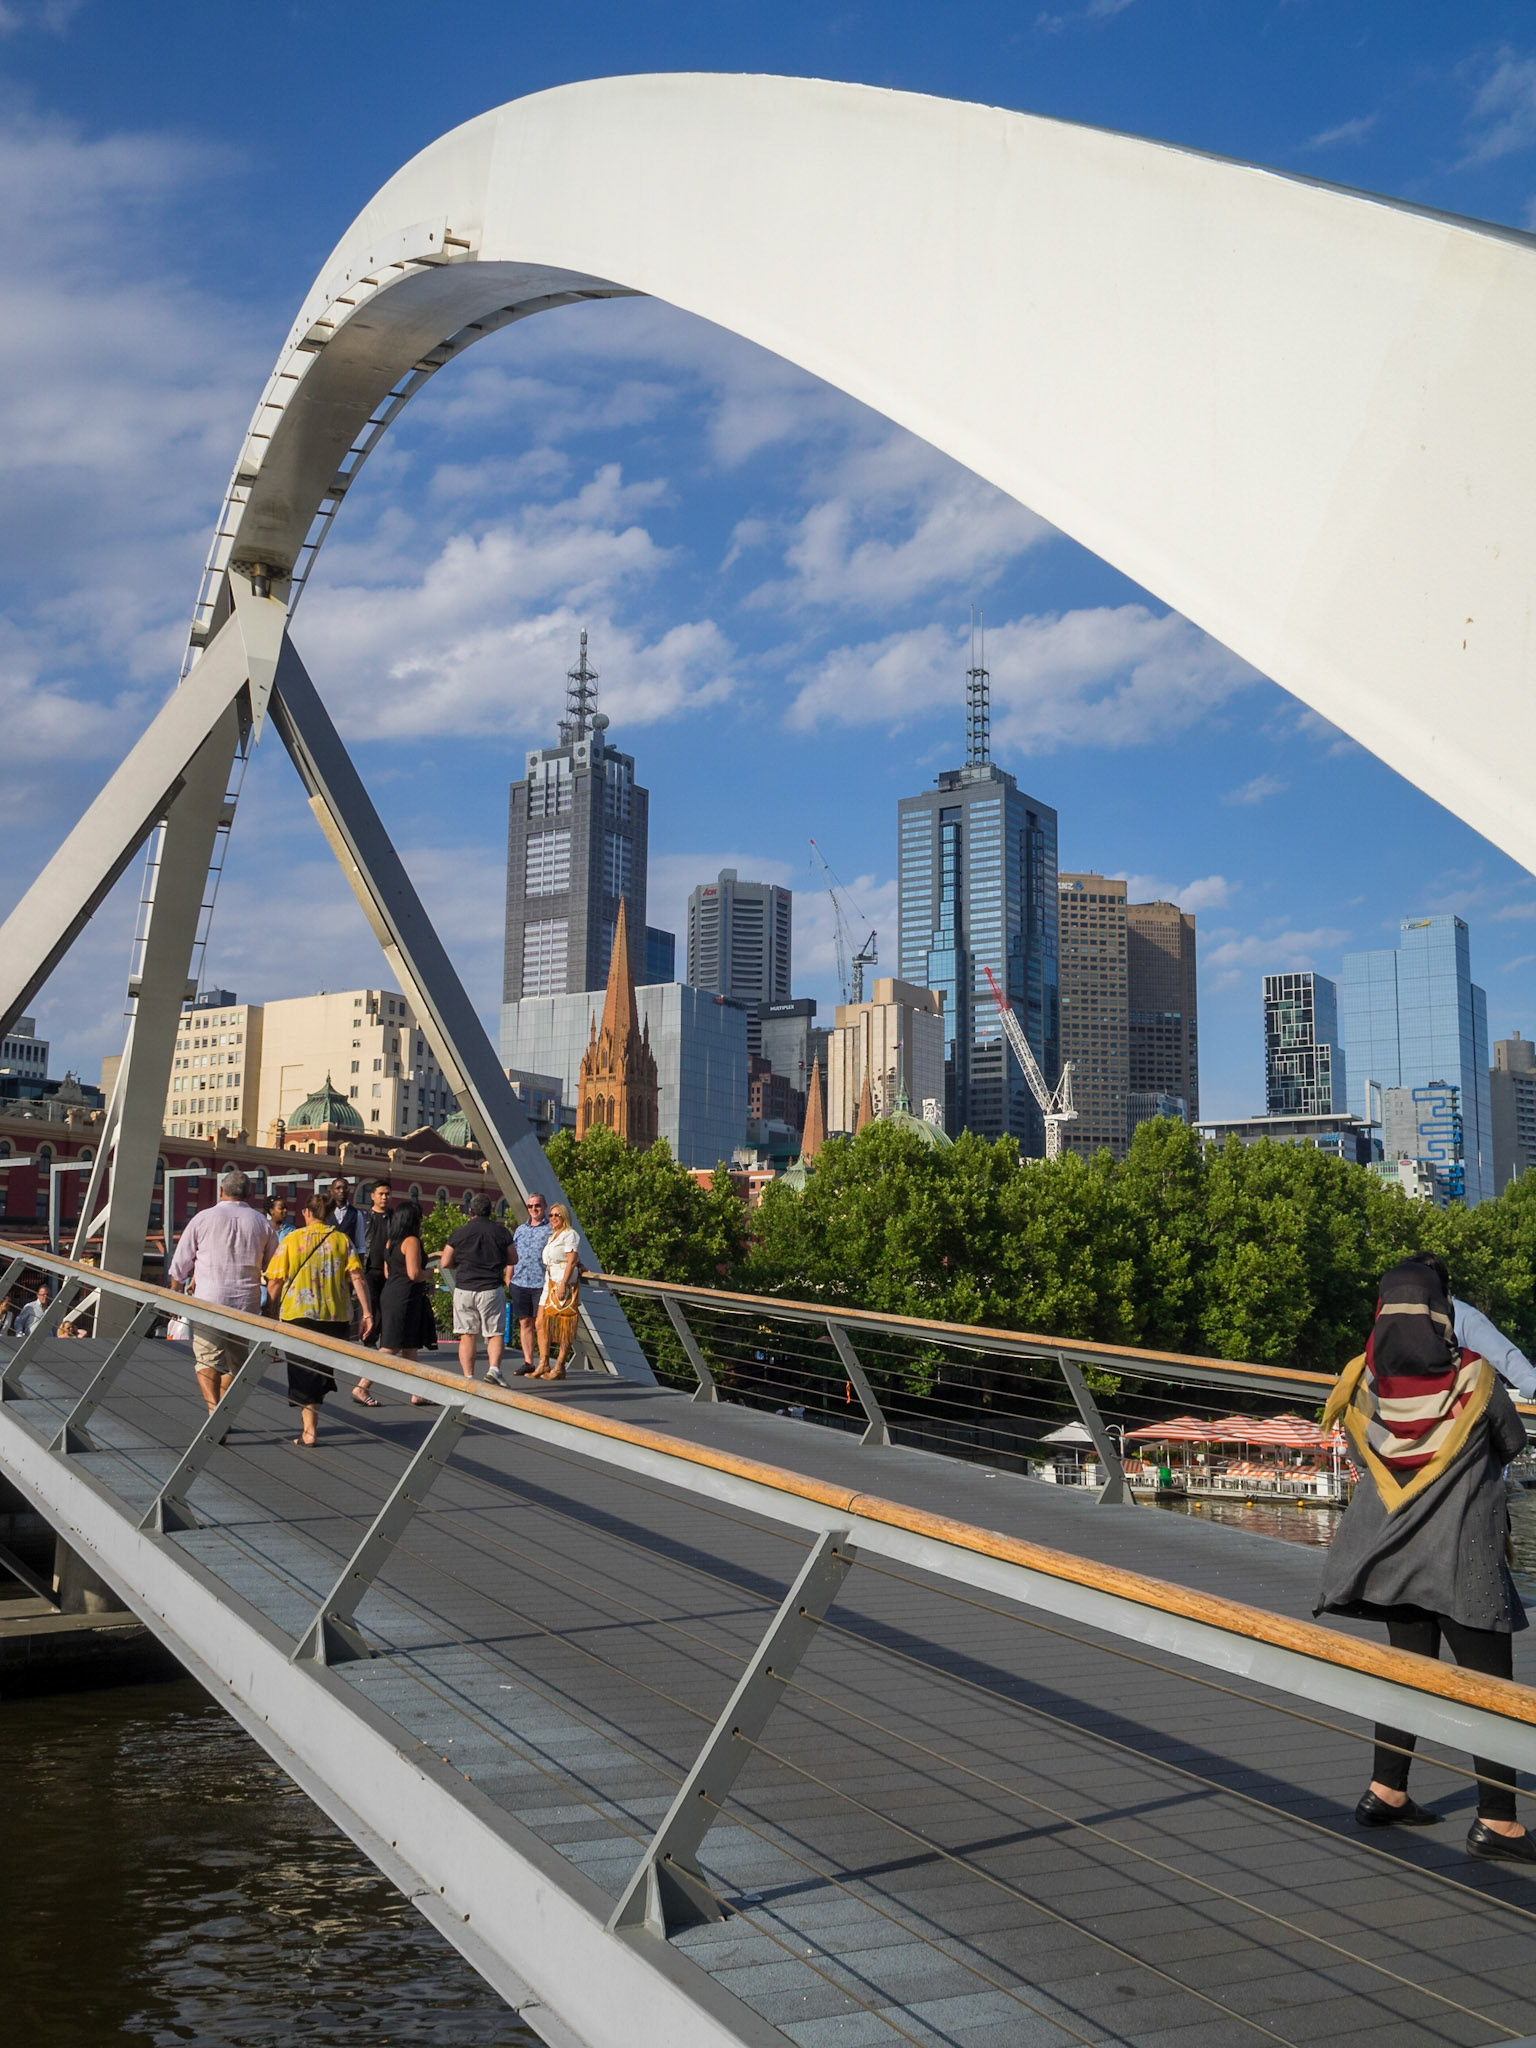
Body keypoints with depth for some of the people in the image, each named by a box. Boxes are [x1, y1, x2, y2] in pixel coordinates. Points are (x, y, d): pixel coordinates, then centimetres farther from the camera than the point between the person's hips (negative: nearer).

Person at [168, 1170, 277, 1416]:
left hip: (209, 1299, -2)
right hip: (247, 1302, 3)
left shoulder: (203, 1218, 0)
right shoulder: (262, 1223, 6)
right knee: (234, 1361, 12)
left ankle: (214, 1410, -19)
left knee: (206, 1359, 0)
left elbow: (179, 1265, 5)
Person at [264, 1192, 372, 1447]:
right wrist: (366, 1312, -5)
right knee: (323, 1370, 18)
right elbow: (356, 1277, -4)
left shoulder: (291, 1240, 1)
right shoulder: (342, 1240, 6)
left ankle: (309, 1430, -7)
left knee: (304, 1372, 2)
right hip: (335, 1316, 2)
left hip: (298, 1314, -2)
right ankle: (311, 1418, 26)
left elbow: (274, 1283, -1)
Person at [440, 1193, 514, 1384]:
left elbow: (446, 1263, 1)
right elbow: (512, 1261, 9)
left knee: (467, 1335, 6)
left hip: (464, 1289, 1)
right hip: (492, 1289, 0)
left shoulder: (460, 1232, 0)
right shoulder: (501, 1231, 2)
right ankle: (494, 1368, -15)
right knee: (495, 1333, 6)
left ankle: (468, 1377, 3)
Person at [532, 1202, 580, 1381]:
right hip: (549, 1283, 9)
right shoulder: (552, 1236, 21)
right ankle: (543, 1364, 3)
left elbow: (572, 1261, -14)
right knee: (542, 1322, 1)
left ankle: (559, 1367, -3)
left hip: (564, 1284, -9)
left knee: (563, 1326, -5)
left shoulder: (570, 1235, -5)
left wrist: (563, 1284, -21)